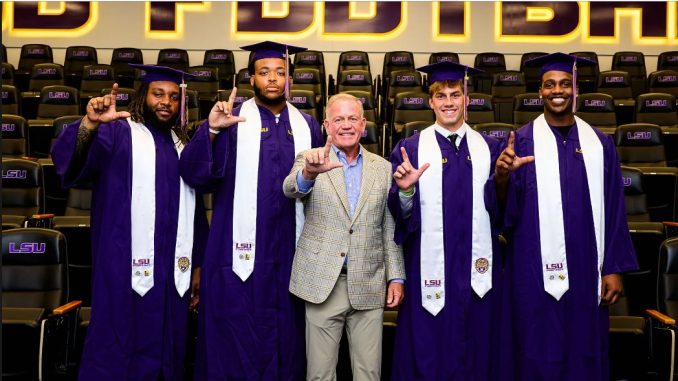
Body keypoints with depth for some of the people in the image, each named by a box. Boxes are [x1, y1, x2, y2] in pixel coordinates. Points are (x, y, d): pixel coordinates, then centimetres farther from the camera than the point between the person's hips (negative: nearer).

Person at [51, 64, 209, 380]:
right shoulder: (118, 132, -2)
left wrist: (198, 262, 14)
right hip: (127, 265, -5)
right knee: (120, 346, -1)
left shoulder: (181, 143, 15)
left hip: (173, 267, 5)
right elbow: (69, 158, -21)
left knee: (166, 348, 12)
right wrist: (89, 125, -42)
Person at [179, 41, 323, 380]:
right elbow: (195, 174, -10)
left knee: (286, 340, 11)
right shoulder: (231, 121, 1)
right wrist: (211, 130, -25)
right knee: (235, 344, 3)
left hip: (290, 253, 3)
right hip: (241, 252, -3)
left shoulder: (307, 126, 10)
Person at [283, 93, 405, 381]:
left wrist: (396, 277, 5)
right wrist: (309, 172, -41)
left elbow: (390, 227, 11)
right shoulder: (310, 160, 2)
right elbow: (291, 189, -19)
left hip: (369, 285, 2)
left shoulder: (383, 167, 9)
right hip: (323, 283, -2)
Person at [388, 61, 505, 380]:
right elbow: (399, 214, -4)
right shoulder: (410, 149, 1)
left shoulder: (489, 148, 8)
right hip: (430, 269, -2)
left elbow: (500, 210, 4)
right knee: (429, 355, 5)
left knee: (477, 354, 11)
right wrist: (405, 190, -24)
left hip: (478, 269, 2)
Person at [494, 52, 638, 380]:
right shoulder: (522, 141, -1)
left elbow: (613, 210, 7)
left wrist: (614, 268, 3)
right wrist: (502, 177, -29)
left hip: (585, 270, 3)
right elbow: (507, 208, -8)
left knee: (583, 354, 10)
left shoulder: (599, 144, 7)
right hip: (535, 272, -2)